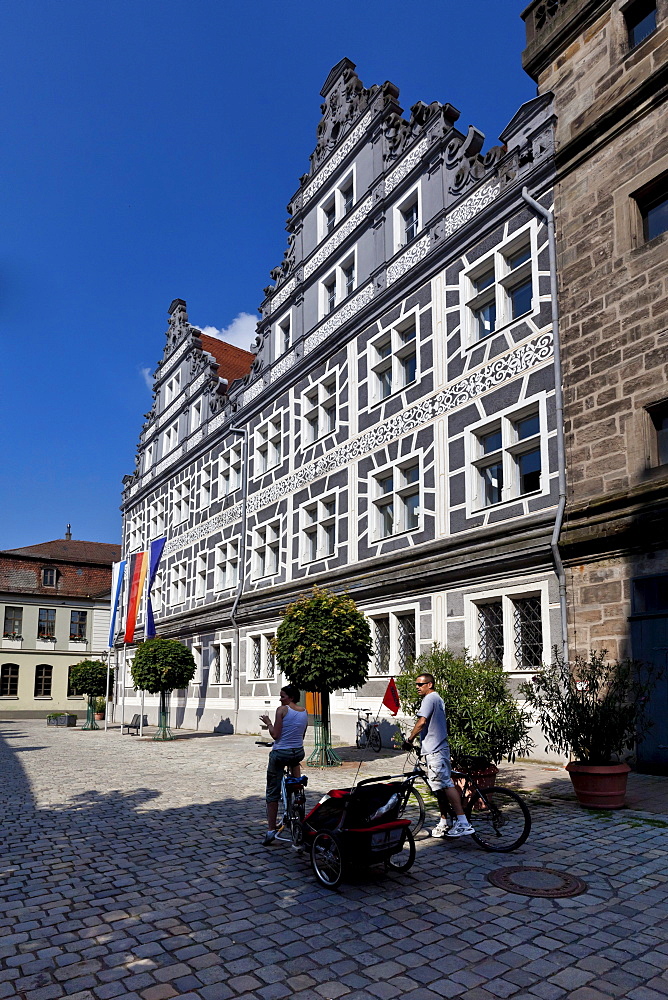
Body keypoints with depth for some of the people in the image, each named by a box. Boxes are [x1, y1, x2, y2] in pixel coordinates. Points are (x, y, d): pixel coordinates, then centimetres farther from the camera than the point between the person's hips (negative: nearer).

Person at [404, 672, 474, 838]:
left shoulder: (430, 698, -11)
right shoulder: (438, 699, 21)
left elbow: (422, 722, -21)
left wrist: (410, 738, -7)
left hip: (434, 751, -11)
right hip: (440, 748, 11)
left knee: (445, 785, -13)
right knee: (439, 787, 13)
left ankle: (462, 823, -16)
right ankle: (444, 824, 20)